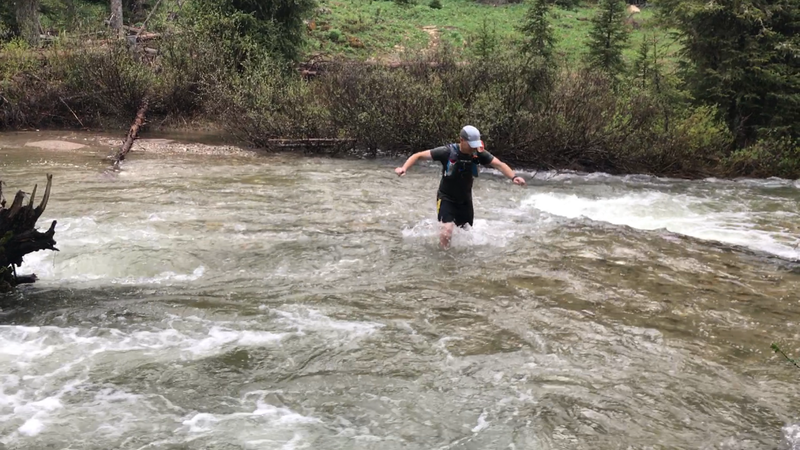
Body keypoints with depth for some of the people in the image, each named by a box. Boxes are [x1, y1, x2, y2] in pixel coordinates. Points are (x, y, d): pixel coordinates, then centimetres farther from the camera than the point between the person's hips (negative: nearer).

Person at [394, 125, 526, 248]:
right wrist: (404, 168, -32)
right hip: (446, 198, -4)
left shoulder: (479, 153, -14)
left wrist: (513, 176, -39)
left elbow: (499, 164, -20)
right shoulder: (447, 151, -22)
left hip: (465, 200, 4)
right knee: (447, 231, -22)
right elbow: (418, 155, -17)